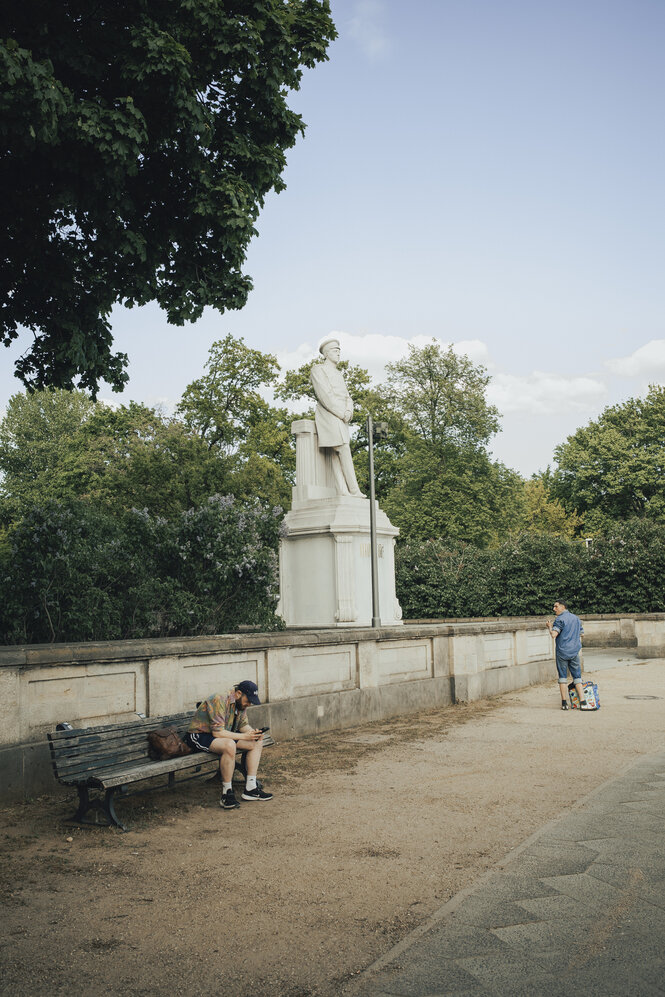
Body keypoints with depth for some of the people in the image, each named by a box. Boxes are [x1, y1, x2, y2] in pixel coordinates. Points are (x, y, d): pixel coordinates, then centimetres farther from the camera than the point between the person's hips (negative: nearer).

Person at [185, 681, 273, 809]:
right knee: (229, 745, -38)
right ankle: (226, 793, -26)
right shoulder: (220, 701, -26)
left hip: (224, 735, 9)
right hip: (199, 736, -9)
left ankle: (250, 788, -3)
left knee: (257, 743, -3)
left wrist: (253, 732, -12)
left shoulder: (241, 703, 2)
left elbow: (243, 725, 11)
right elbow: (217, 732, -30)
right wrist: (244, 736, -27)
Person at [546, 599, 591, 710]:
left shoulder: (560, 619, -9)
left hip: (562, 652, -5)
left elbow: (553, 635, -18)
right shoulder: (576, 618, 13)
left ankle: (564, 703, 5)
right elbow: (581, 634, 19)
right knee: (577, 677, 6)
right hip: (574, 651, 5)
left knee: (562, 676, 3)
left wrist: (549, 626, -1)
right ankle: (582, 703, -1)